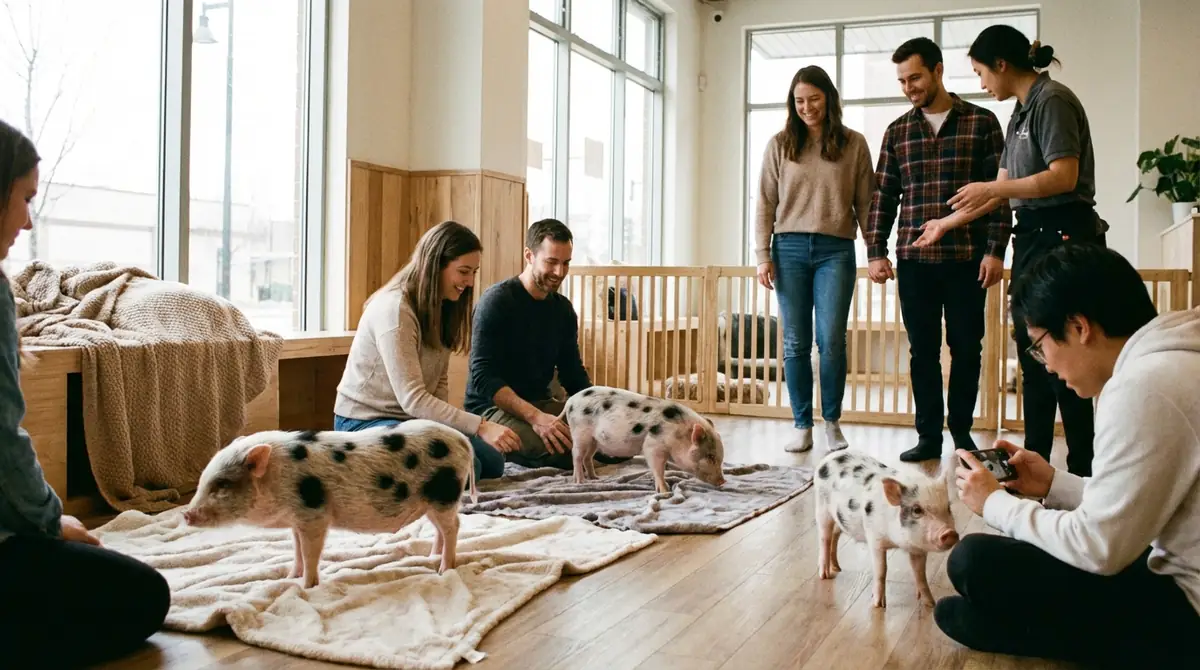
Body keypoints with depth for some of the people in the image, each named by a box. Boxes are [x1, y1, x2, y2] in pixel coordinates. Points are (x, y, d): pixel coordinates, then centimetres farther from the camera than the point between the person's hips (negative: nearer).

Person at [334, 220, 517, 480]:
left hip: (412, 419, 9)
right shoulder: (394, 310, -24)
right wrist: (480, 427, -34)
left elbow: (439, 382, 4)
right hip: (365, 421, -9)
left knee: (492, 462, -3)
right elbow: (412, 399, -29)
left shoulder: (442, 306, 4)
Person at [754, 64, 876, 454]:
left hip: (836, 250, -1)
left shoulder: (853, 144, 7)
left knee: (831, 340, -6)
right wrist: (763, 255, 0)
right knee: (796, 343, 2)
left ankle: (832, 423, 10)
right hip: (789, 249, 1)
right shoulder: (779, 145, 9)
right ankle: (802, 427, 10)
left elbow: (866, 203, 7)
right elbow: (765, 203, 7)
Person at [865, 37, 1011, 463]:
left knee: (966, 348, 5)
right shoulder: (897, 132, 11)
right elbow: (883, 196, 10)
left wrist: (996, 250, -8)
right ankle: (929, 435, 14)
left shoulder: (982, 123, 3)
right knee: (923, 350, 5)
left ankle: (961, 429, 21)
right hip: (913, 260, 2)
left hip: (967, 258, -2)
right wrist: (875, 252, 2)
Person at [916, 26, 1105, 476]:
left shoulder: (1052, 100, -9)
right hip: (1032, 237, 10)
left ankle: (1082, 468, 0)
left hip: (1063, 236, -10)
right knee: (1031, 352, 10)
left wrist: (994, 188, -11)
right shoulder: (1021, 112, 18)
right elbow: (1000, 191, 21)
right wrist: (946, 223, 24)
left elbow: (1064, 177, -19)